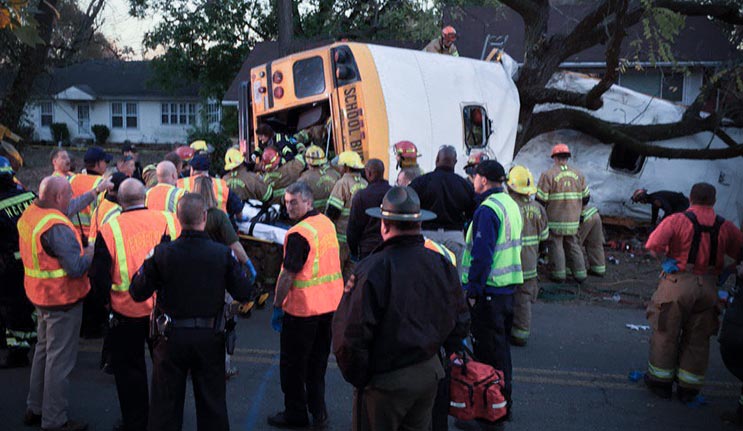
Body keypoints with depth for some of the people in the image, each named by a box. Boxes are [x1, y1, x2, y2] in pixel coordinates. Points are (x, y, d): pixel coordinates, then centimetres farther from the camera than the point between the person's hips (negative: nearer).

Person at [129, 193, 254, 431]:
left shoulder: (161, 253, -14)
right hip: (210, 338, 0)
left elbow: (137, 293, -6)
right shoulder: (223, 254, -13)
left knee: (166, 403, 16)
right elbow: (244, 294, -8)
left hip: (171, 338, 0)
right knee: (212, 402, 17)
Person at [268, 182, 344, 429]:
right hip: (330, 304, 8)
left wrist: (277, 306, -11)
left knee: (292, 364, 8)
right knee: (318, 361, 18)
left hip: (302, 309, -8)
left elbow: (288, 275, -21)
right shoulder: (327, 223, 5)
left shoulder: (298, 234, -20)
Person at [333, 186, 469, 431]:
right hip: (430, 373, 6)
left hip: (385, 382, -6)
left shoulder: (372, 269, -22)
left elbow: (352, 336, -21)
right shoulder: (443, 263, -3)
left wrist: (357, 379, -5)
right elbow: (460, 322, 7)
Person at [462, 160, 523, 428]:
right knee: (501, 345, 19)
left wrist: (473, 290, -16)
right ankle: (503, 404, 32)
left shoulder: (487, 210, -18)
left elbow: (482, 255, -22)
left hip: (489, 291, -9)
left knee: (488, 349, -1)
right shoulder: (511, 205, 12)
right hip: (509, 286, 10)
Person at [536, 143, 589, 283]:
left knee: (556, 245, 5)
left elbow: (541, 199, -12)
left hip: (555, 219, -4)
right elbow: (586, 197, 12)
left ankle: (559, 274, 8)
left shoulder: (548, 175, -10)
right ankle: (580, 273, 17)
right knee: (573, 245, 15)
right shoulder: (578, 174, 6)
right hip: (573, 218, 5)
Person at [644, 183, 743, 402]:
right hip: (708, 287, 4)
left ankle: (661, 381, 21)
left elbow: (653, 244, -21)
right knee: (698, 339, 14)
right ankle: (688, 388, 22)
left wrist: (665, 260, -6)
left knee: (666, 334, 10)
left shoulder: (677, 220, -10)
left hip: (678, 283, -3)